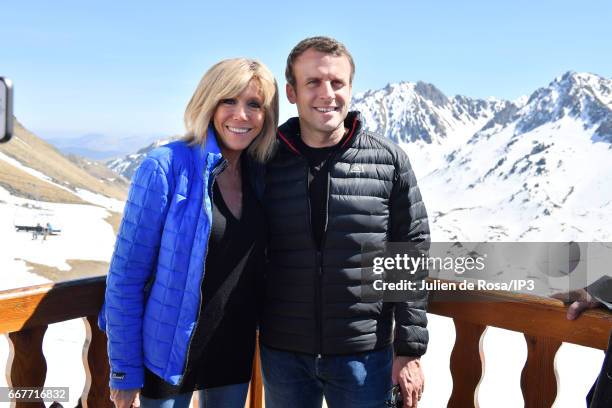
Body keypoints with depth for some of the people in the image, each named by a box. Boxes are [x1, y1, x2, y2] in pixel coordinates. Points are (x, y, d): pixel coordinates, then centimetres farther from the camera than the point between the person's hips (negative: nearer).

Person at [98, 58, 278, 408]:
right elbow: (126, 277, -15)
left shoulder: (259, 175, -1)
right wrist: (125, 373, -13)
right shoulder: (165, 168, -17)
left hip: (235, 352, 5)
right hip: (168, 352, -4)